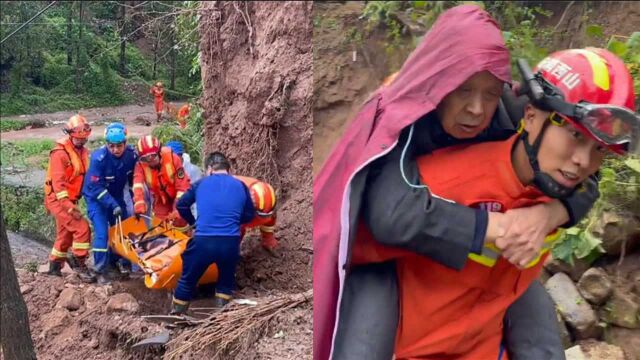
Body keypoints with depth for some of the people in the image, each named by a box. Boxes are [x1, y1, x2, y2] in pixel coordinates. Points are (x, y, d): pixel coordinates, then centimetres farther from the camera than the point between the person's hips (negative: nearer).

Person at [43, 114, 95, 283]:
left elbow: (84, 176, 17)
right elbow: (58, 182, -24)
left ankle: (54, 266, 34)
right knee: (82, 228, -17)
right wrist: (68, 205, -30)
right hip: (58, 200, -9)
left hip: (69, 200, 9)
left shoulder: (82, 151, 9)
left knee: (65, 234, 18)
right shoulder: (60, 153, -18)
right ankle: (78, 263, -4)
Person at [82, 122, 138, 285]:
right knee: (102, 232, -13)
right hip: (96, 197, -5)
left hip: (116, 195, 5)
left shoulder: (132, 155, -16)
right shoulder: (99, 158, -30)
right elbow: (96, 187, -27)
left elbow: (134, 180, -2)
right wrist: (112, 205, -33)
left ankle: (119, 261, 26)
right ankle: (101, 270, 0)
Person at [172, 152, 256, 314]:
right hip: (230, 242, 1)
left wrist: (193, 222, 35)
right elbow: (249, 215, 17)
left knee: (187, 280, 19)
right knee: (226, 281, 25)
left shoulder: (201, 183, 12)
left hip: (203, 241, 0)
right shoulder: (241, 186, 11)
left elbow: (181, 205, 20)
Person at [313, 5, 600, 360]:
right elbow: (394, 215, -44)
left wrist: (545, 216, -37)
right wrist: (503, 226, -41)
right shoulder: (398, 123, -30)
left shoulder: (508, 120, -19)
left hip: (478, 257, 4)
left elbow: (581, 181, -14)